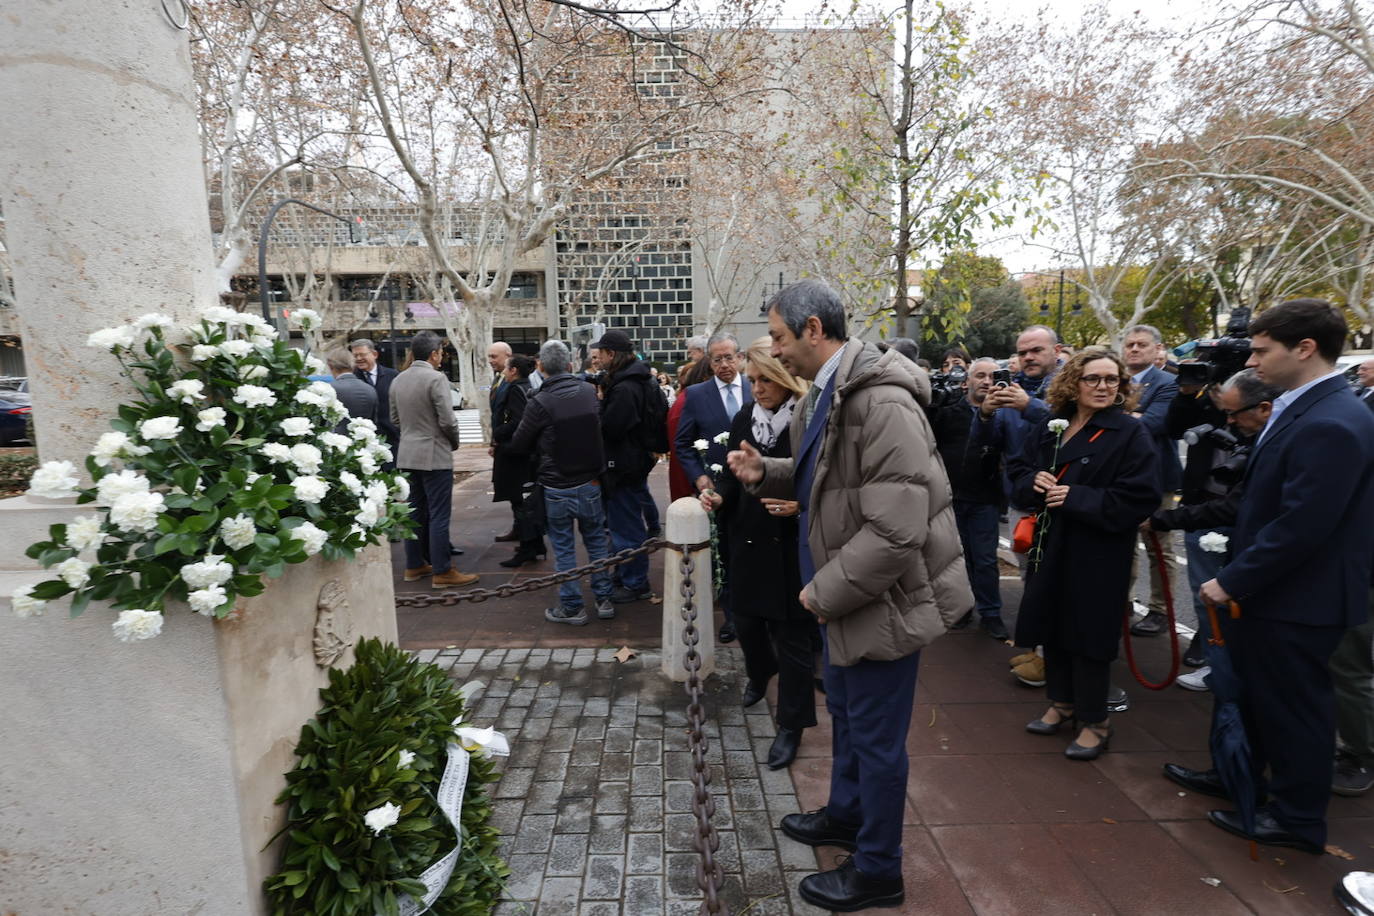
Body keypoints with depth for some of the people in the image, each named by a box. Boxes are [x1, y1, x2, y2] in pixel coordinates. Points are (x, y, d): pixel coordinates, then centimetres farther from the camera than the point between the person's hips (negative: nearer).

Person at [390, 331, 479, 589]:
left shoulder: (398, 380, 8)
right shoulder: (436, 378, -15)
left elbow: (395, 419, 15)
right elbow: (447, 421, -16)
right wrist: (454, 442, 2)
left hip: (407, 455, 8)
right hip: (434, 455, -8)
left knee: (415, 512, 15)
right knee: (439, 516, -2)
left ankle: (414, 565, 23)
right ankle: (442, 572, 2)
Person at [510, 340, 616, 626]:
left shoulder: (540, 402, -16)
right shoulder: (589, 391, -4)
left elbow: (519, 445, -5)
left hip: (557, 488, -3)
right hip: (590, 482, 4)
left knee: (563, 547, 9)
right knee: (596, 541, 16)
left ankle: (572, 607, 16)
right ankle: (604, 600, 22)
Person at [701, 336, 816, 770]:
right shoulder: (743, 420, 4)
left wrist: (801, 505, -25)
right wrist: (718, 495, -8)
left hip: (793, 545, -5)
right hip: (748, 540, 5)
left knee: (791, 633, 4)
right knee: (746, 620, 16)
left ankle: (791, 725, 21)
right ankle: (760, 674, 50)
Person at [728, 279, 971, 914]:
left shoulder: (881, 403, -26)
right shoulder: (828, 392, 7)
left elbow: (895, 531, -29)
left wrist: (823, 592, -20)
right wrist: (765, 473, 0)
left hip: (884, 597, -10)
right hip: (847, 592, 10)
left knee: (876, 736, 8)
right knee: (844, 711, 26)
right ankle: (845, 814, 49)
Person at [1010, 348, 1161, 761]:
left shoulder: (1130, 433, -10)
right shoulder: (1050, 428, 7)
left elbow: (1140, 498, -18)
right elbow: (1017, 468, 14)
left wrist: (1076, 498, -21)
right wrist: (1034, 481, -9)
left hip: (1098, 556, -6)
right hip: (1051, 547, 6)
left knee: (1087, 634, 3)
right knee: (1053, 626, 15)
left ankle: (1095, 722, 23)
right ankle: (1062, 703, 36)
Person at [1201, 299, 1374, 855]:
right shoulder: (1302, 409, 6)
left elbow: (1301, 527, -27)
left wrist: (1233, 581, -18)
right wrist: (1239, 577, 12)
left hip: (1294, 599, -9)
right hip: (1270, 590, 9)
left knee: (1293, 706, 8)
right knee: (1253, 693, 23)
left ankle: (1297, 818, 27)